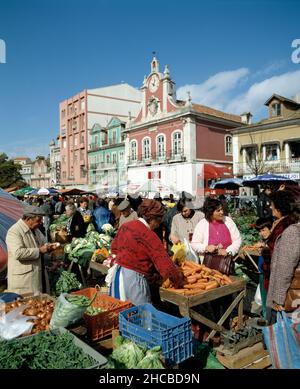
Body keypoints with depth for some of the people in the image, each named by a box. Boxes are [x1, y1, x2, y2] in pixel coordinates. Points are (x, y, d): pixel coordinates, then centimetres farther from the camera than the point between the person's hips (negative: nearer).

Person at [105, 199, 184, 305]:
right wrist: (180, 281, -8)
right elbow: (165, 264, -21)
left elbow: (114, 248, 15)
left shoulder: (125, 225, 3)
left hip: (117, 274, 8)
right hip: (133, 279, -8)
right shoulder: (149, 236, -20)